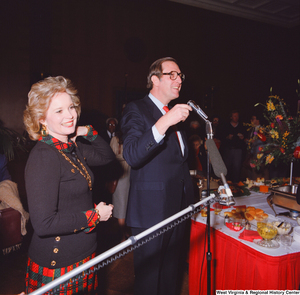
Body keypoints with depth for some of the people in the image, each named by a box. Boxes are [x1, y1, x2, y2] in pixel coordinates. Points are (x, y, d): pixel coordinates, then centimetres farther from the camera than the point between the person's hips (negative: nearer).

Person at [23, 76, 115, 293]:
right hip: (57, 263, -8)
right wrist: (95, 215, -19)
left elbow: (107, 156, 17)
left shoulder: (72, 148, 1)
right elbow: (43, 224, -29)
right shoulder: (43, 156, -24)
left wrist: (89, 132, 1)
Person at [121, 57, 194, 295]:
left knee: (171, 275, 22)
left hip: (178, 210, 7)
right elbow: (132, 156, -26)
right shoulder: (137, 110, -9)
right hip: (151, 212, -7)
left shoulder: (175, 115, 15)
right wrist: (164, 123, -35)